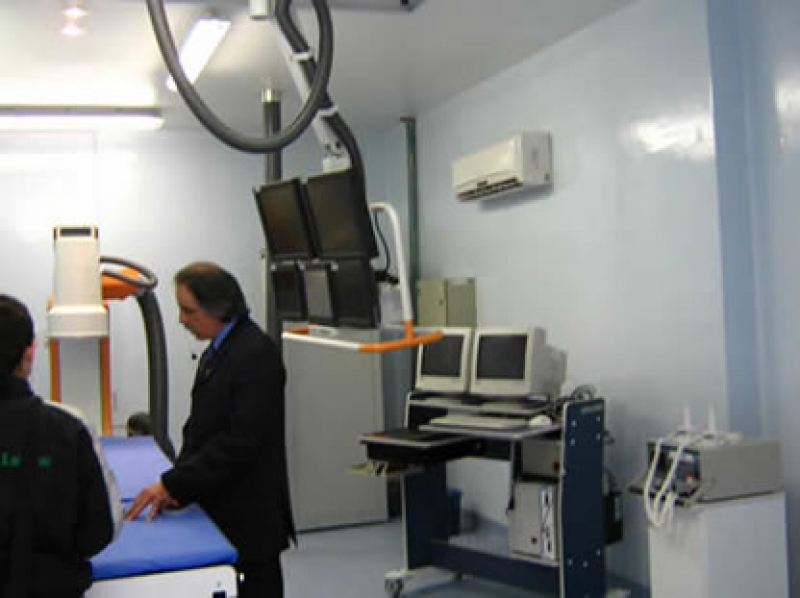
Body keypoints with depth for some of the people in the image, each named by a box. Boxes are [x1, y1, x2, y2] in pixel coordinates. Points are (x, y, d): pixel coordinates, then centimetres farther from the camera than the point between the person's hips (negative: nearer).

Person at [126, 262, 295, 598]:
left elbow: (240, 441, -22)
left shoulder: (256, 354, -17)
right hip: (219, 507, 9)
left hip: (250, 516, -9)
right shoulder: (217, 351, 12)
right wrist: (173, 486, 1)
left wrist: (172, 484, -19)